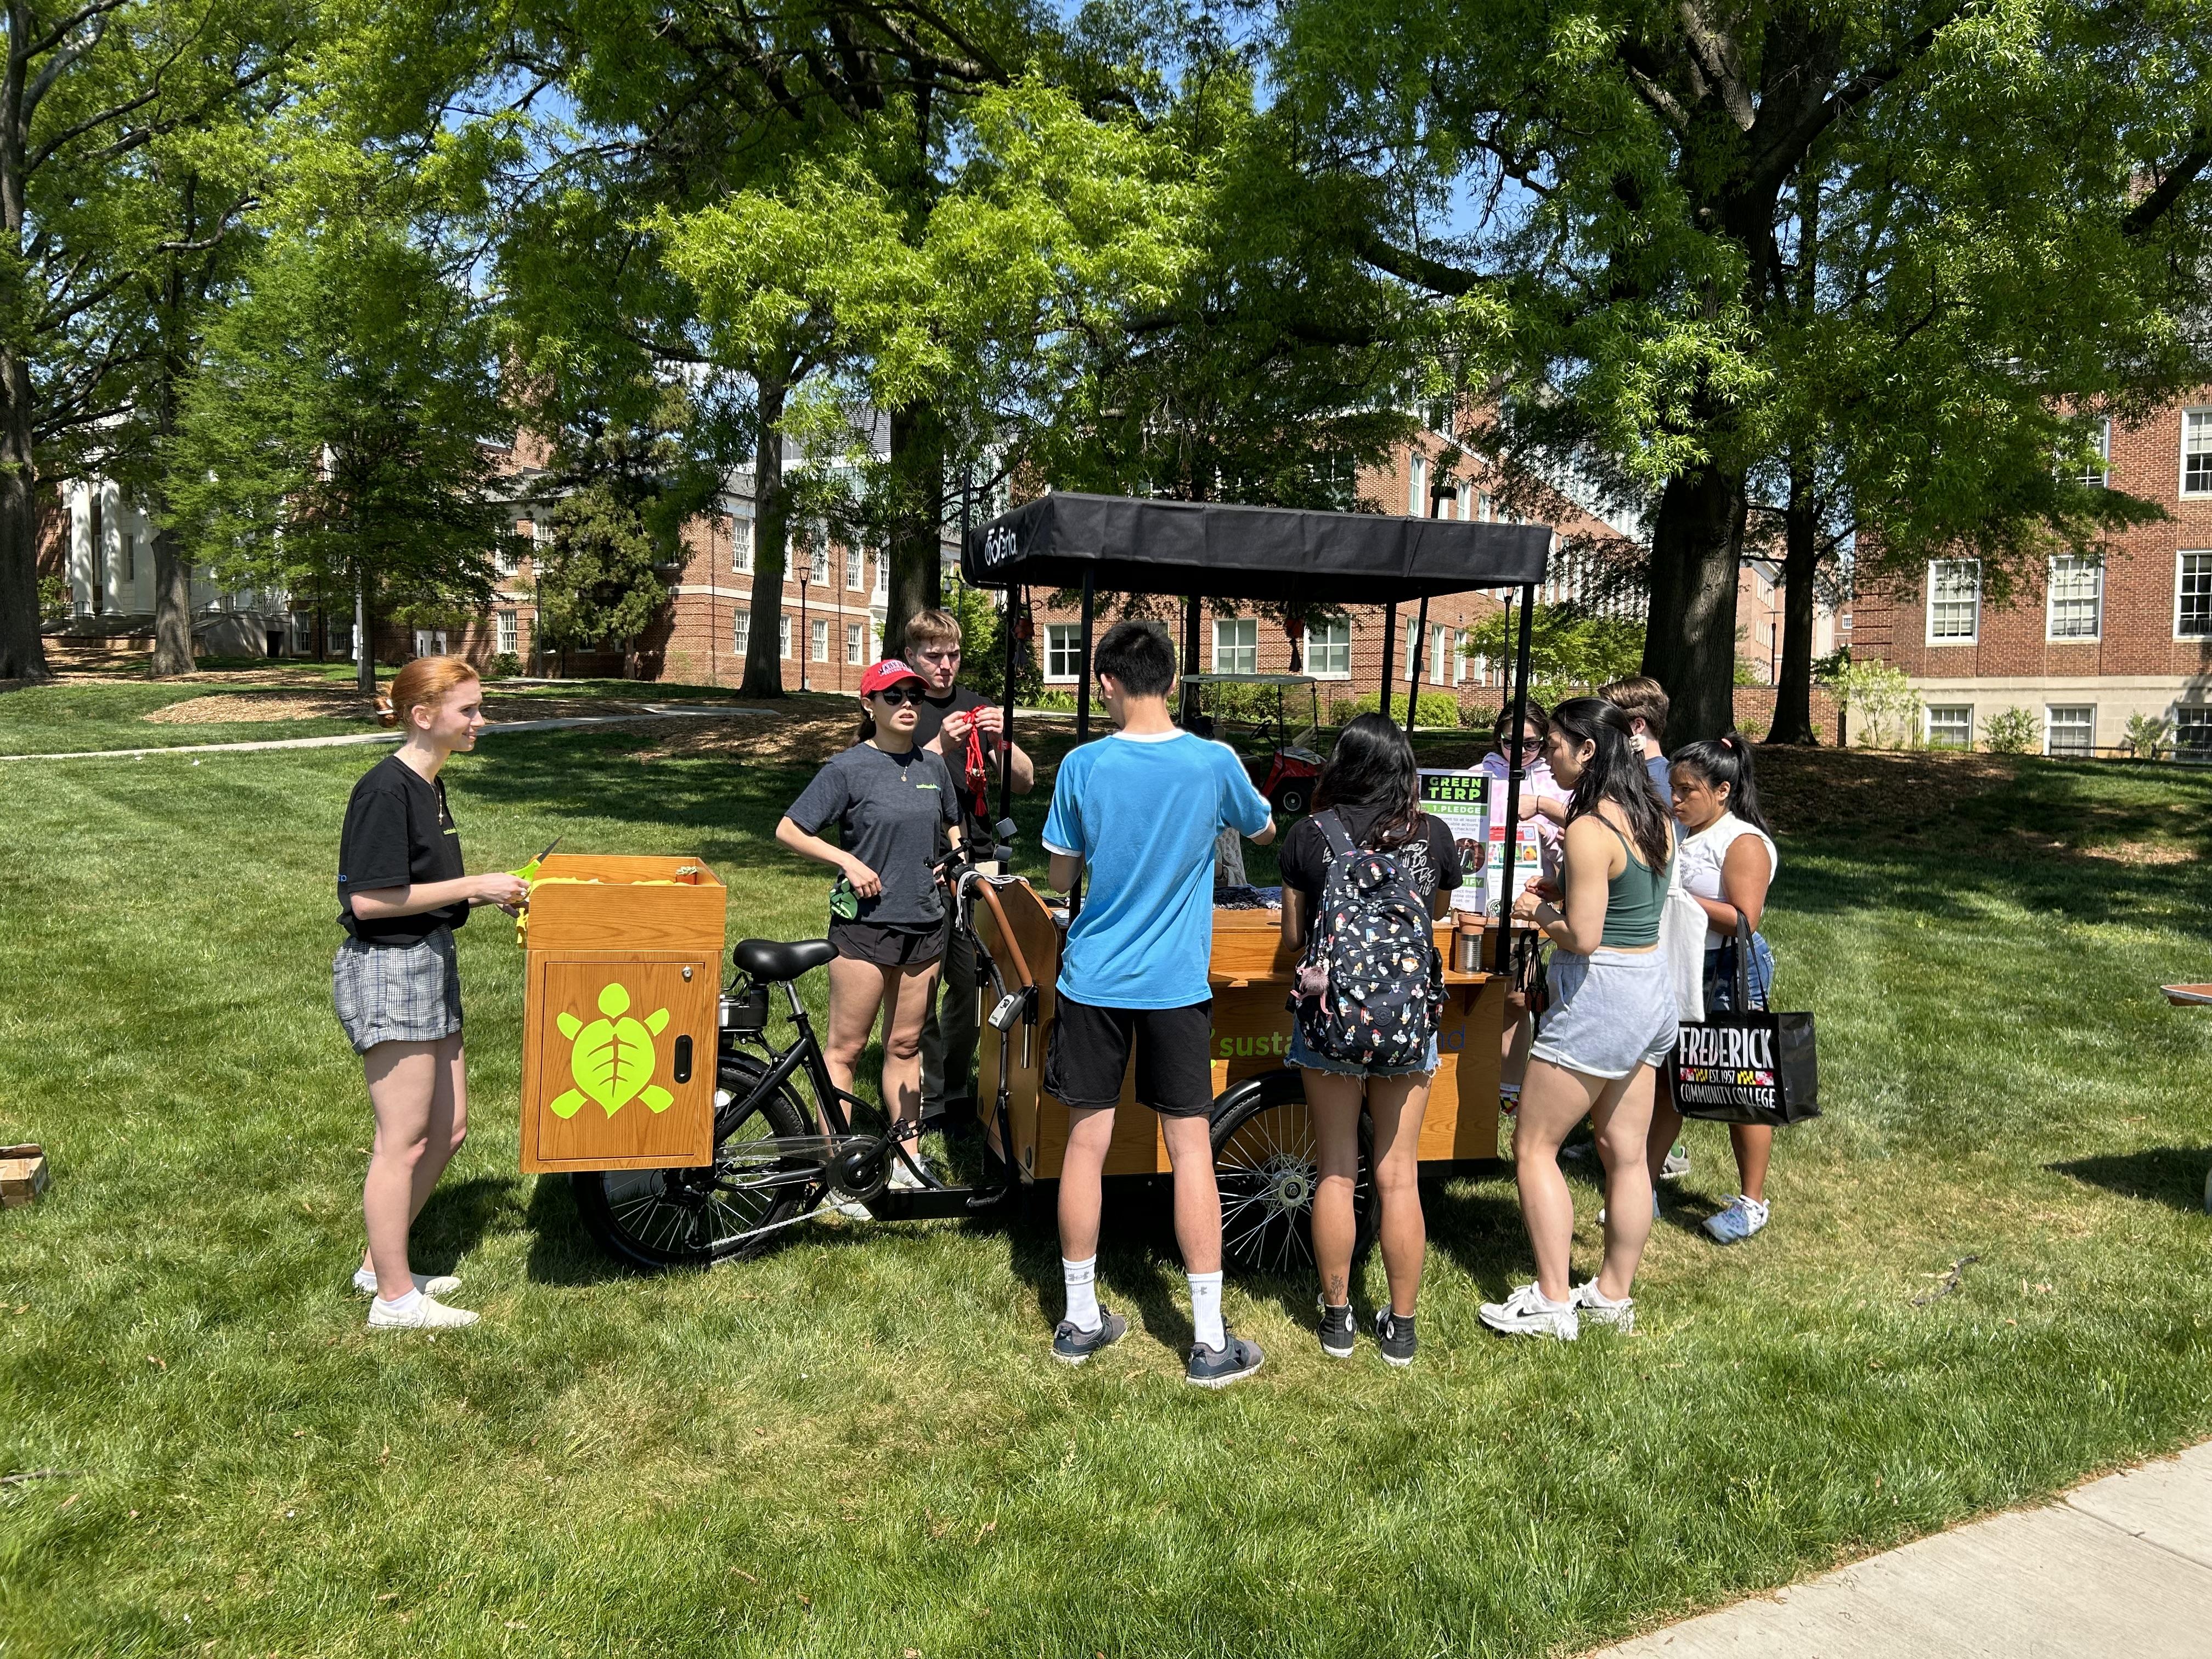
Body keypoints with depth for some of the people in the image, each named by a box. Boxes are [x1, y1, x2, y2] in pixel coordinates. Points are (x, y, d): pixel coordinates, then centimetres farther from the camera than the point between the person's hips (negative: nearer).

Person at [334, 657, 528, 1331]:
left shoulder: (429, 785, 11)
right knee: (405, 1142, -1)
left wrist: (491, 893, 7)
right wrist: (473, 886, -18)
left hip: (428, 965, 10)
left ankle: (381, 1262, 30)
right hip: (386, 971, -10)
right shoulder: (384, 789, -17)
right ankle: (394, 1297, 12)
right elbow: (368, 899, -21)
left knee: (448, 1129, 15)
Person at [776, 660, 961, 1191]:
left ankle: (907, 1157, 23)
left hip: (924, 923, 5)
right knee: (846, 1047, 2)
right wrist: (848, 861, -15)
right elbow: (789, 831, -7)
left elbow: (952, 824, 26)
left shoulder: (932, 766, 8)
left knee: (905, 1043, 14)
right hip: (865, 923, -5)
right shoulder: (849, 767, -8)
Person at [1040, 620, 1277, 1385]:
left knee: (1087, 1144, 10)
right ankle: (1210, 1341, 10)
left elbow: (1061, 877, 3)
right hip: (1177, 985, 0)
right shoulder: (1214, 763, -7)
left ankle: (1080, 1319, 21)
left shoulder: (1083, 766, -8)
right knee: (1191, 1151, 5)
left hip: (1093, 980, 0)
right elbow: (1265, 832, 12)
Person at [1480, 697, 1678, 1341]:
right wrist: (1561, 895, 11)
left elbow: (1583, 937, -22)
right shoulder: (1653, 818, 8)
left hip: (1598, 997, -9)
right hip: (1652, 990, 9)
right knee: (1626, 1154, 14)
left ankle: (1552, 1301, 5)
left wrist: (1538, 910, -5)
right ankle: (1614, 1297, 24)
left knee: (1534, 1147, 2)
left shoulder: (1590, 831, -19)